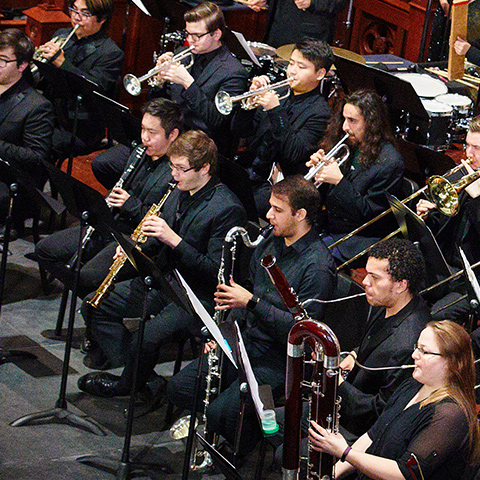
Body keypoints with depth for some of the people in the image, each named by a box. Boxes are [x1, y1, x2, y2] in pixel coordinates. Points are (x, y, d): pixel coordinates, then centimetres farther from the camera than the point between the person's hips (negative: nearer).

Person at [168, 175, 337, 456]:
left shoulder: (318, 267, -20)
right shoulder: (272, 243, 7)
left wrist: (251, 302, -24)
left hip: (281, 360, -8)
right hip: (246, 343, 8)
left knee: (220, 413, -23)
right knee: (180, 388, -4)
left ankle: (248, 443, 8)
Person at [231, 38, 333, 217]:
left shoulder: (320, 113, -7)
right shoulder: (279, 94, 13)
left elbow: (294, 153, -20)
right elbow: (241, 130, 11)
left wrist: (276, 111, -23)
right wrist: (253, 95, -5)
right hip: (249, 172, 7)